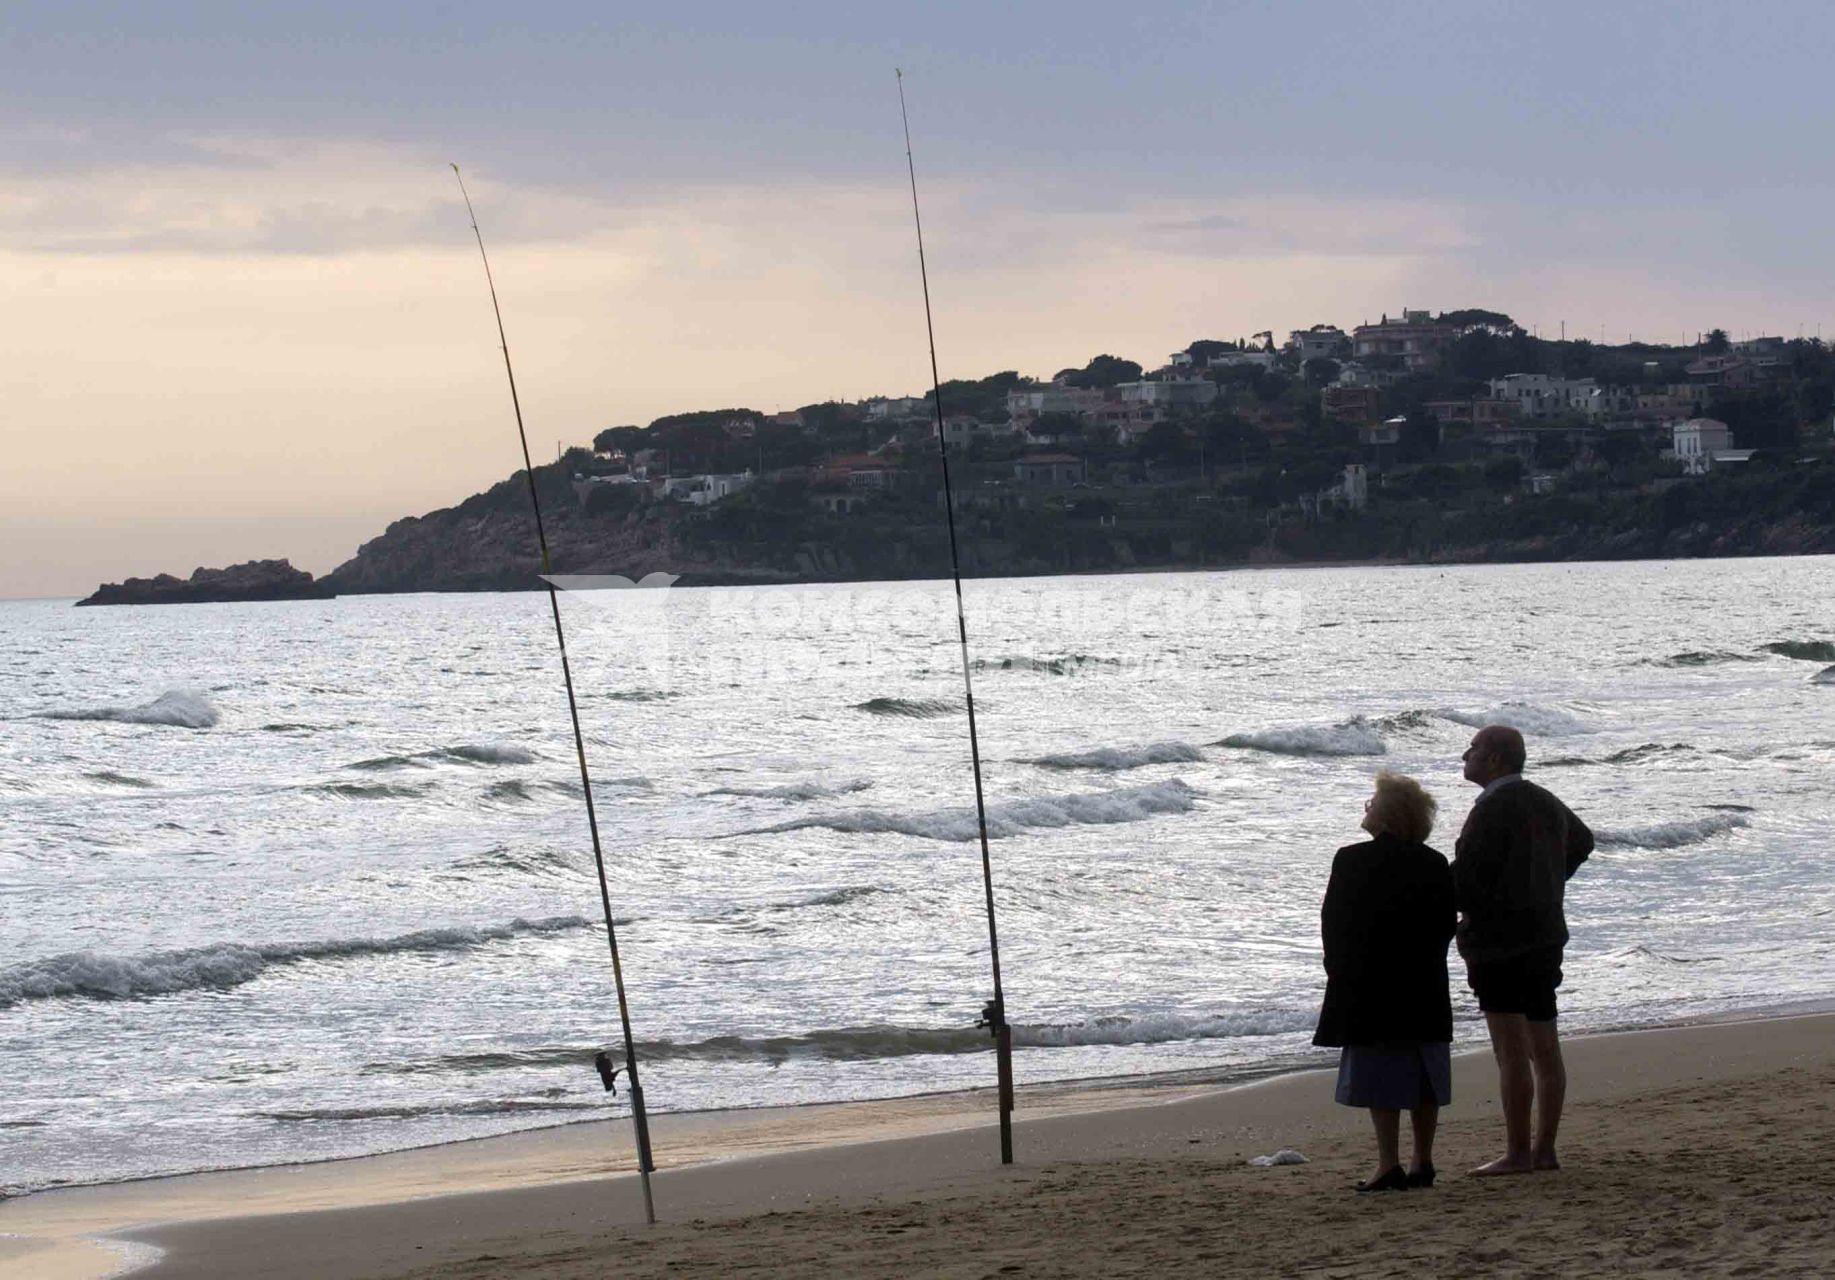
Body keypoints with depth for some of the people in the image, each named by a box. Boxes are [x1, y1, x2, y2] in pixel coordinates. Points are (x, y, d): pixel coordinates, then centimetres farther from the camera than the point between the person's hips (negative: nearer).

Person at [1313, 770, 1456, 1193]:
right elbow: (1447, 923, 6)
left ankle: (1389, 1163, -7)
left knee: (1380, 1076, -3)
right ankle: (1422, 1161, 14)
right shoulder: (1435, 864, 4)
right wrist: (1423, 959, 15)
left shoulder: (1352, 861, -10)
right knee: (1423, 1074, 11)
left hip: (1369, 987, -5)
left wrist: (1339, 970, 6)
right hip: (1425, 988, 5)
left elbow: (1333, 922, -7)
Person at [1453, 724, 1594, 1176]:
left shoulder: (1493, 808, -16)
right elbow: (1581, 842, 33)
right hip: (1546, 935, 9)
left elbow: (1465, 875, -19)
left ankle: (1517, 1153, -7)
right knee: (1544, 1050, 10)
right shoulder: (1546, 804, 13)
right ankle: (1544, 1149, 15)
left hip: (1500, 940, -9)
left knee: (1511, 1053, -8)